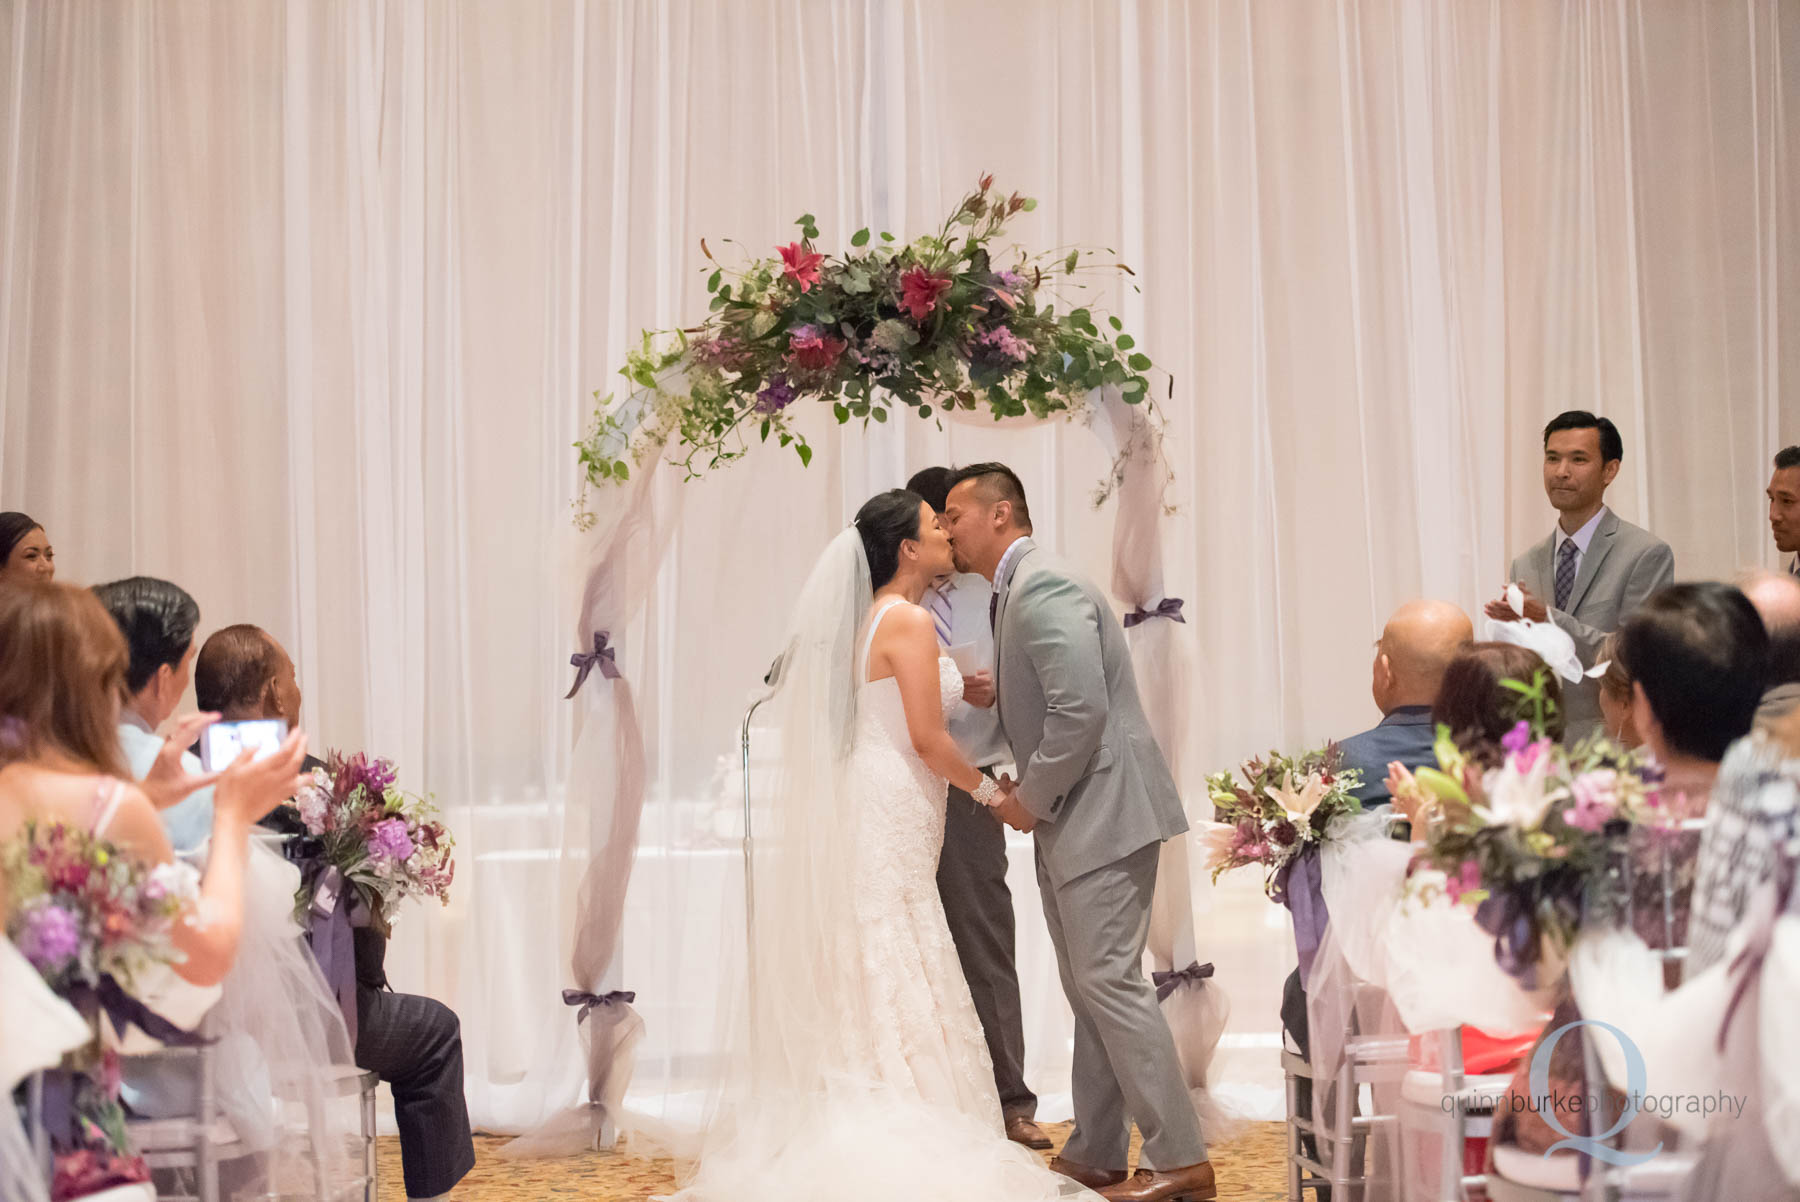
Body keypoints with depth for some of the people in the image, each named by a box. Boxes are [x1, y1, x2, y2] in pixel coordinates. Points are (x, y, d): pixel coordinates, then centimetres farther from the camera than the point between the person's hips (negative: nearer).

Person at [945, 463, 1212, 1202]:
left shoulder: (1043, 586, -16)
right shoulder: (1016, 592, 15)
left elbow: (1082, 709, -24)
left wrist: (1031, 797, -15)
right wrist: (1027, 789, 9)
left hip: (1101, 813, -10)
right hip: (1069, 817, 10)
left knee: (1110, 983, -9)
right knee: (1089, 992, 14)